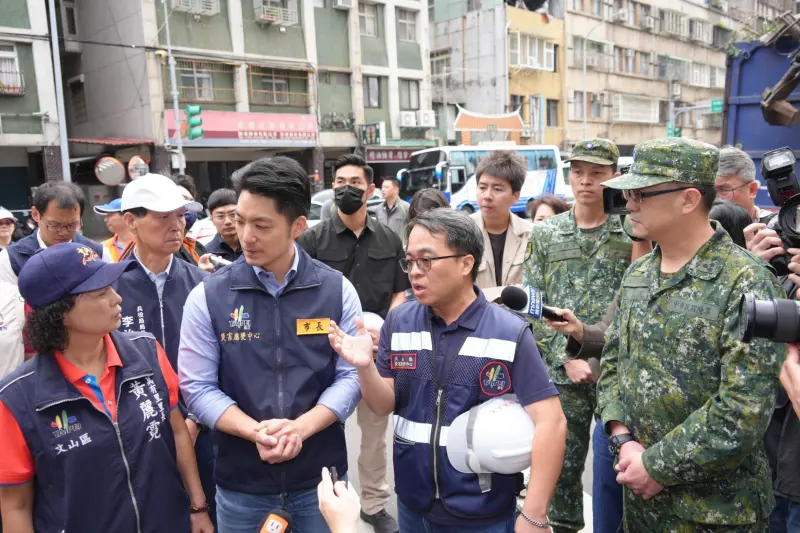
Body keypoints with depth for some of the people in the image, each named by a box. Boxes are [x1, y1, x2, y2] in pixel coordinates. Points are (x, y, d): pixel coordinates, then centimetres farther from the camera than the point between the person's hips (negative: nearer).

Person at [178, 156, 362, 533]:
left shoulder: (338, 290, -5)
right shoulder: (207, 296, -6)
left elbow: (350, 375, -5)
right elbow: (197, 386, -6)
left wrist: (300, 428, -19)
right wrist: (256, 432, -20)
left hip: (321, 476, 0)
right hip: (240, 482, 0)